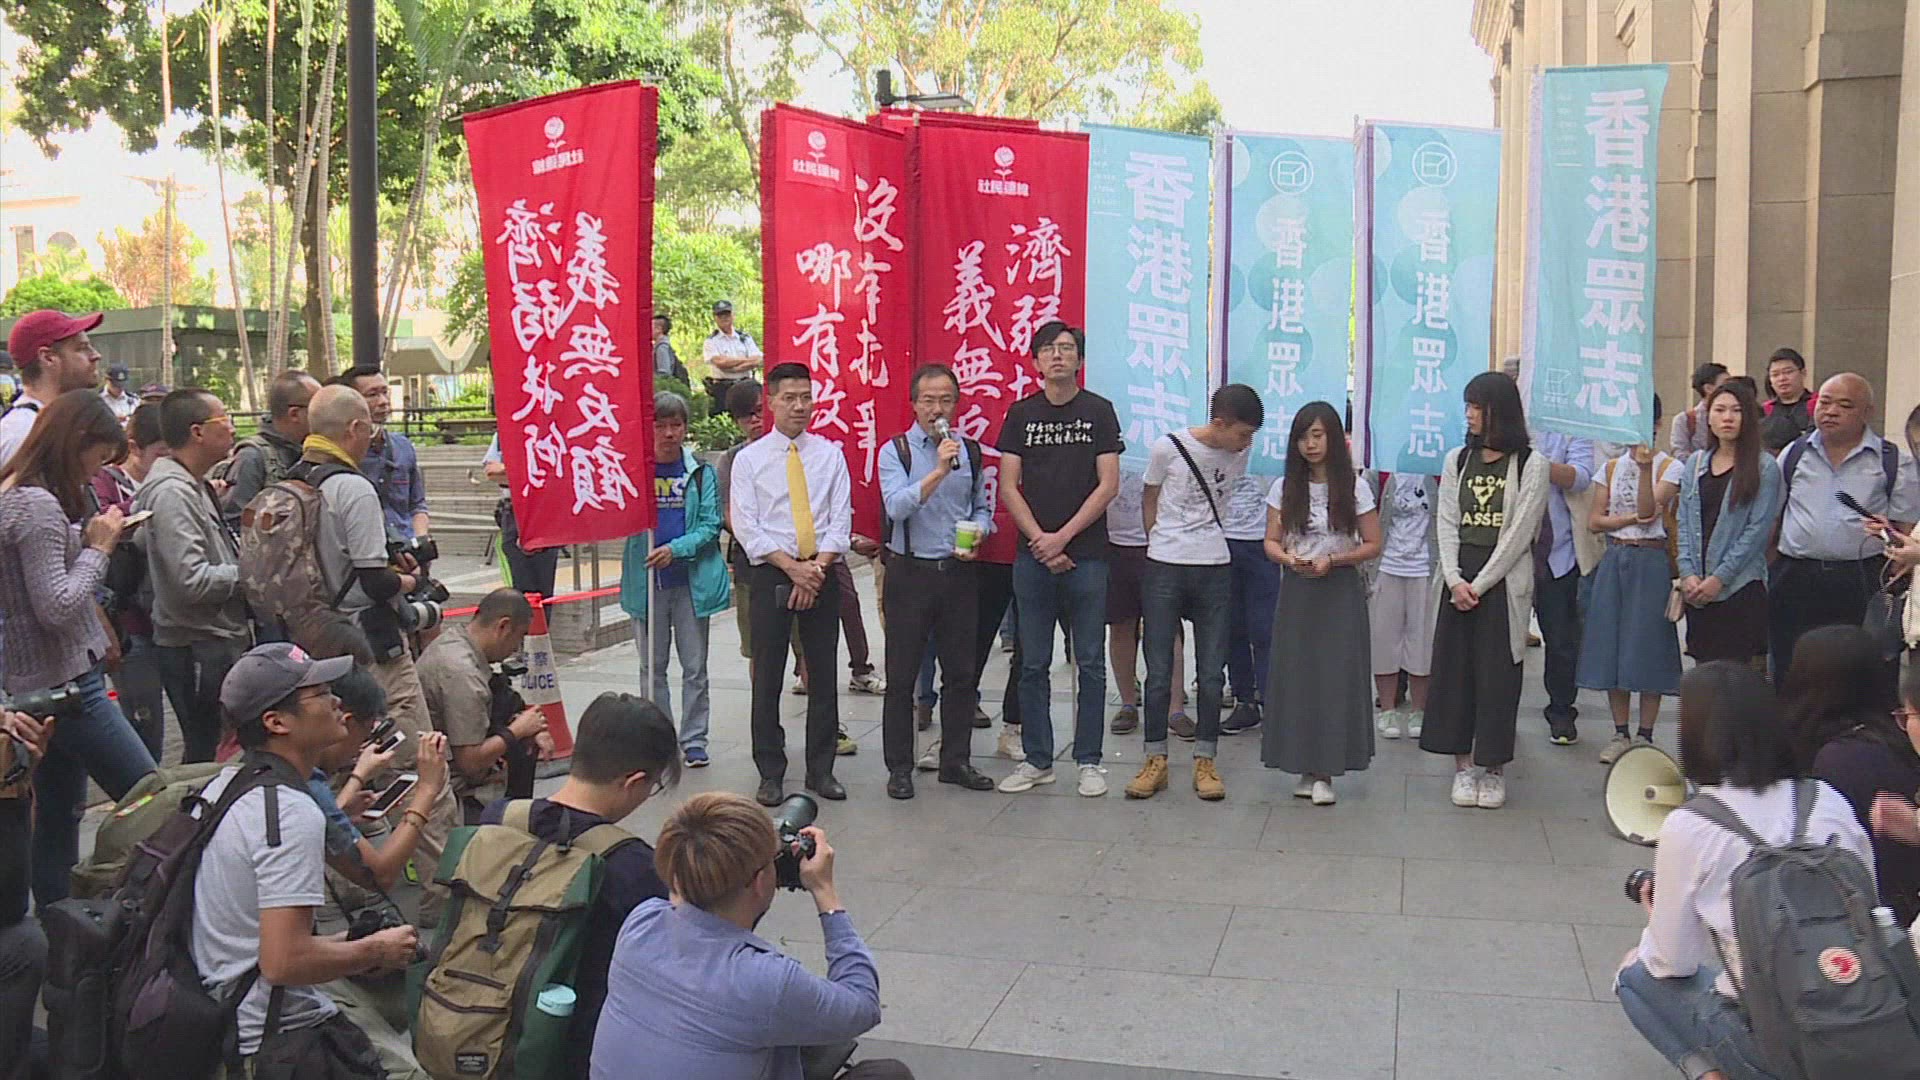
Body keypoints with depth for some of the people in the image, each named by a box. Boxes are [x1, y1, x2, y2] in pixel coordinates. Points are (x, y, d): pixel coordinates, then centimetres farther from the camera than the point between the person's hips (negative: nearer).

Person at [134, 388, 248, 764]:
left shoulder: (195, 487, 13)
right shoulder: (172, 493, -18)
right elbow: (192, 581, -24)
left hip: (221, 641, 10)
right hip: (199, 650, -10)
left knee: (206, 751, 17)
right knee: (208, 756, -3)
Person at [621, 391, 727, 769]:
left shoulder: (701, 472, 3)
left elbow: (710, 525, 0)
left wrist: (675, 549, -16)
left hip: (691, 581, 0)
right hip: (646, 581, 0)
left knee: (694, 667, 5)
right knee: (652, 666, 10)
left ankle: (694, 741, 15)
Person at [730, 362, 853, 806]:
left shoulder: (830, 453, 6)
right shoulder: (749, 458, 1)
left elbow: (841, 520, 1)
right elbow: (746, 527, -5)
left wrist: (817, 568, -12)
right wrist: (793, 567, -14)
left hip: (823, 573, 2)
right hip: (771, 574, -2)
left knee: (824, 673, 6)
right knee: (767, 677, 2)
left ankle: (821, 770, 16)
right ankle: (771, 774, 11)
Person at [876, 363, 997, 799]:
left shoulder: (971, 452, 9)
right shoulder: (895, 451, -4)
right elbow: (897, 505, -19)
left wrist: (978, 534, -2)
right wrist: (939, 471, -25)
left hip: (958, 572, 4)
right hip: (910, 572, -4)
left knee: (961, 673, 9)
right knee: (902, 676, 3)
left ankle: (956, 760, 22)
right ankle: (899, 768, 13)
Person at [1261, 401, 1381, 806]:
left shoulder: (1354, 487, -2)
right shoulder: (1285, 488, 4)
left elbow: (1373, 545, 0)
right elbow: (1271, 543, 7)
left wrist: (1332, 560, -15)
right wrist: (1289, 558, -15)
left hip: (1340, 591, -2)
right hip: (1296, 591, 2)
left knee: (1336, 677, -3)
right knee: (1296, 676, 2)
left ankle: (1324, 771, 4)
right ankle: (1307, 767, 11)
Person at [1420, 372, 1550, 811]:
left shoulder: (1531, 464, -3)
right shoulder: (1457, 460, 11)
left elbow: (1519, 532, -8)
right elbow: (1446, 524, 6)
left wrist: (1480, 584, -12)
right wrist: (1454, 580, -7)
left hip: (1503, 580, -4)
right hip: (1459, 579, 4)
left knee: (1497, 672, -1)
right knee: (1454, 667, 3)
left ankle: (1494, 768, 9)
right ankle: (1463, 765, 12)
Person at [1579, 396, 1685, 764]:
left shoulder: (1669, 467, -1)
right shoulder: (1612, 467, 12)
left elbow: (1648, 510, -15)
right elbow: (1594, 520, 4)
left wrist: (1646, 467, -25)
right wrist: (1632, 519, -11)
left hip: (1650, 561, -4)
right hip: (1613, 560, 4)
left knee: (1646, 647, -3)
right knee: (1611, 646, 3)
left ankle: (1645, 736, 6)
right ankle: (1620, 734, 13)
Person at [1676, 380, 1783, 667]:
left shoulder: (1763, 467, -3)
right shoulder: (1695, 463, 11)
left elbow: (1758, 528, -8)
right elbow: (1683, 522, 10)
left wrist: (1720, 578, -12)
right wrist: (1688, 573, -2)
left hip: (1741, 588, -4)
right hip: (1696, 588, 4)